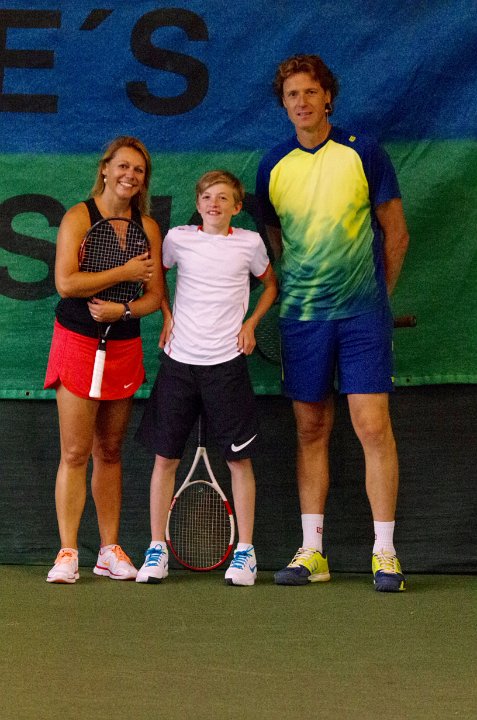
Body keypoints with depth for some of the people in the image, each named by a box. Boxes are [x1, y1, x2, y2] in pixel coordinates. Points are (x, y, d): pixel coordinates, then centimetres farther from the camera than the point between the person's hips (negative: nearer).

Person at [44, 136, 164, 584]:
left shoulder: (148, 227, 8)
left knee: (109, 452, 9)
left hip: (124, 344, 4)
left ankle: (109, 550, 14)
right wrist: (124, 272, -12)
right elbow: (65, 282, -16)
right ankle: (68, 552, -2)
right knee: (75, 454, -6)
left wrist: (124, 310, -13)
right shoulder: (79, 217, -5)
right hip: (77, 342, -4)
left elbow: (156, 294, 6)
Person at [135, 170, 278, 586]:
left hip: (226, 362, -1)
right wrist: (167, 316, 8)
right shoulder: (178, 239, 3)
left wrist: (251, 323, 6)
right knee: (165, 456, 2)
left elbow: (271, 284, 19)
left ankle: (245, 552, 9)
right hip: (179, 360, 1)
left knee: (239, 457, 0)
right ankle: (157, 549, 11)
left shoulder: (250, 243, 2)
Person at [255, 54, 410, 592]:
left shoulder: (362, 152, -1)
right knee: (311, 431, 6)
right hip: (300, 318, 3)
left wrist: (375, 294, 8)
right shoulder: (272, 167, 7)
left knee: (373, 426, -8)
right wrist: (293, 295, 11)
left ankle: (384, 553, -2)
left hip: (361, 313, -3)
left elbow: (396, 231, 6)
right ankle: (311, 552, 10)